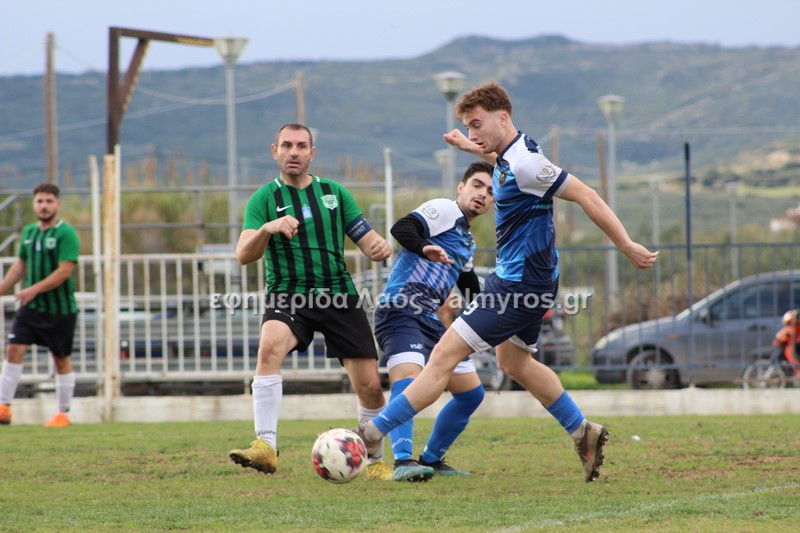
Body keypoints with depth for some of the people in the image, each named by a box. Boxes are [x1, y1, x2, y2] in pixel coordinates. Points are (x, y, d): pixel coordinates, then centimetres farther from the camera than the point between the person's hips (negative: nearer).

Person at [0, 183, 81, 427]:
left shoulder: (66, 234, -11)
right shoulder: (29, 232, 9)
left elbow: (64, 271, -18)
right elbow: (20, 266, 20)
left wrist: (33, 290, -22)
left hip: (59, 309, -5)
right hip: (30, 307, 5)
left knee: (61, 360, 5)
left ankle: (63, 413, 16)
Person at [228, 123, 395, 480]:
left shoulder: (335, 193, 11)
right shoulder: (264, 199, 3)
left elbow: (367, 241, 10)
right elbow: (243, 255, -9)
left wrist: (379, 247, -15)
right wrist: (267, 228, -30)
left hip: (339, 296, 2)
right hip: (287, 297, -2)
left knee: (369, 385, -3)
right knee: (270, 346, -34)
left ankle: (375, 461, 21)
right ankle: (265, 447, -37)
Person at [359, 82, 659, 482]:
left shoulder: (525, 162, -22)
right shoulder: (507, 156, 6)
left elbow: (585, 195, -22)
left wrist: (627, 246, -21)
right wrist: (477, 150, 28)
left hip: (520, 281, -11)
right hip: (517, 276, 11)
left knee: (445, 355, -10)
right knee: (514, 362, 25)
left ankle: (374, 433, -9)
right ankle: (583, 433, 32)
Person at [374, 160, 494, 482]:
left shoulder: (467, 242, 25)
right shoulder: (445, 210, -2)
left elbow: (471, 289, 39)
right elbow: (401, 229, -20)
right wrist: (424, 247, -39)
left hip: (430, 322, 10)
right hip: (400, 311, -10)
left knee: (472, 392, 11)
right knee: (409, 376, -32)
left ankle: (432, 460, 23)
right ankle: (403, 461, -43)